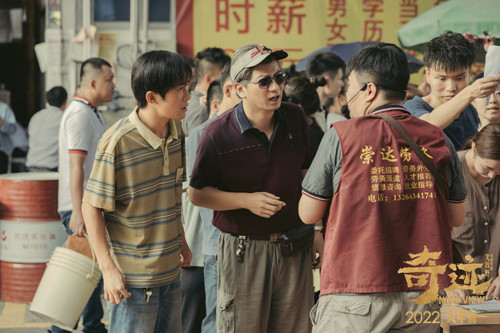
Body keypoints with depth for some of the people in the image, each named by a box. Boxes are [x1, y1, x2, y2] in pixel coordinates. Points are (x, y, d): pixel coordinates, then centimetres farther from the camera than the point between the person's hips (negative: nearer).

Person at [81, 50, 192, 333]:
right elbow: (92, 206, -16)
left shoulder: (176, 132, 3)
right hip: (133, 278, -7)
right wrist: (108, 268, -16)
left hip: (170, 270, 7)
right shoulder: (118, 142, -20)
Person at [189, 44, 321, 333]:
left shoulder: (296, 119, 1)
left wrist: (315, 229, 9)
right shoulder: (218, 134, -13)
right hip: (243, 251, -4)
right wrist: (248, 200, -18)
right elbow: (197, 194, -6)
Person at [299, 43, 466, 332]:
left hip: (356, 291, -3)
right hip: (423, 292, 4)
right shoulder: (438, 140, 4)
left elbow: (308, 214, 2)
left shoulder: (341, 136, -5)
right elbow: (456, 218, 14)